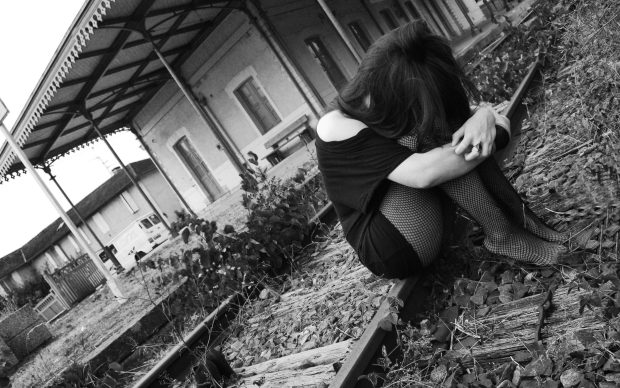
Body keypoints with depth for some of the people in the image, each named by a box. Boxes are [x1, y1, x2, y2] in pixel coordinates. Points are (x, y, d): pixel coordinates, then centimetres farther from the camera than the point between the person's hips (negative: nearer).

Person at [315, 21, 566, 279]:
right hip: (395, 251, -7)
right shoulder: (338, 128, -24)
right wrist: (493, 137, -22)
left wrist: (485, 117, -27)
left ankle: (517, 218, -11)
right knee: (427, 137, -26)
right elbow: (423, 173, -34)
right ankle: (502, 235, -16)